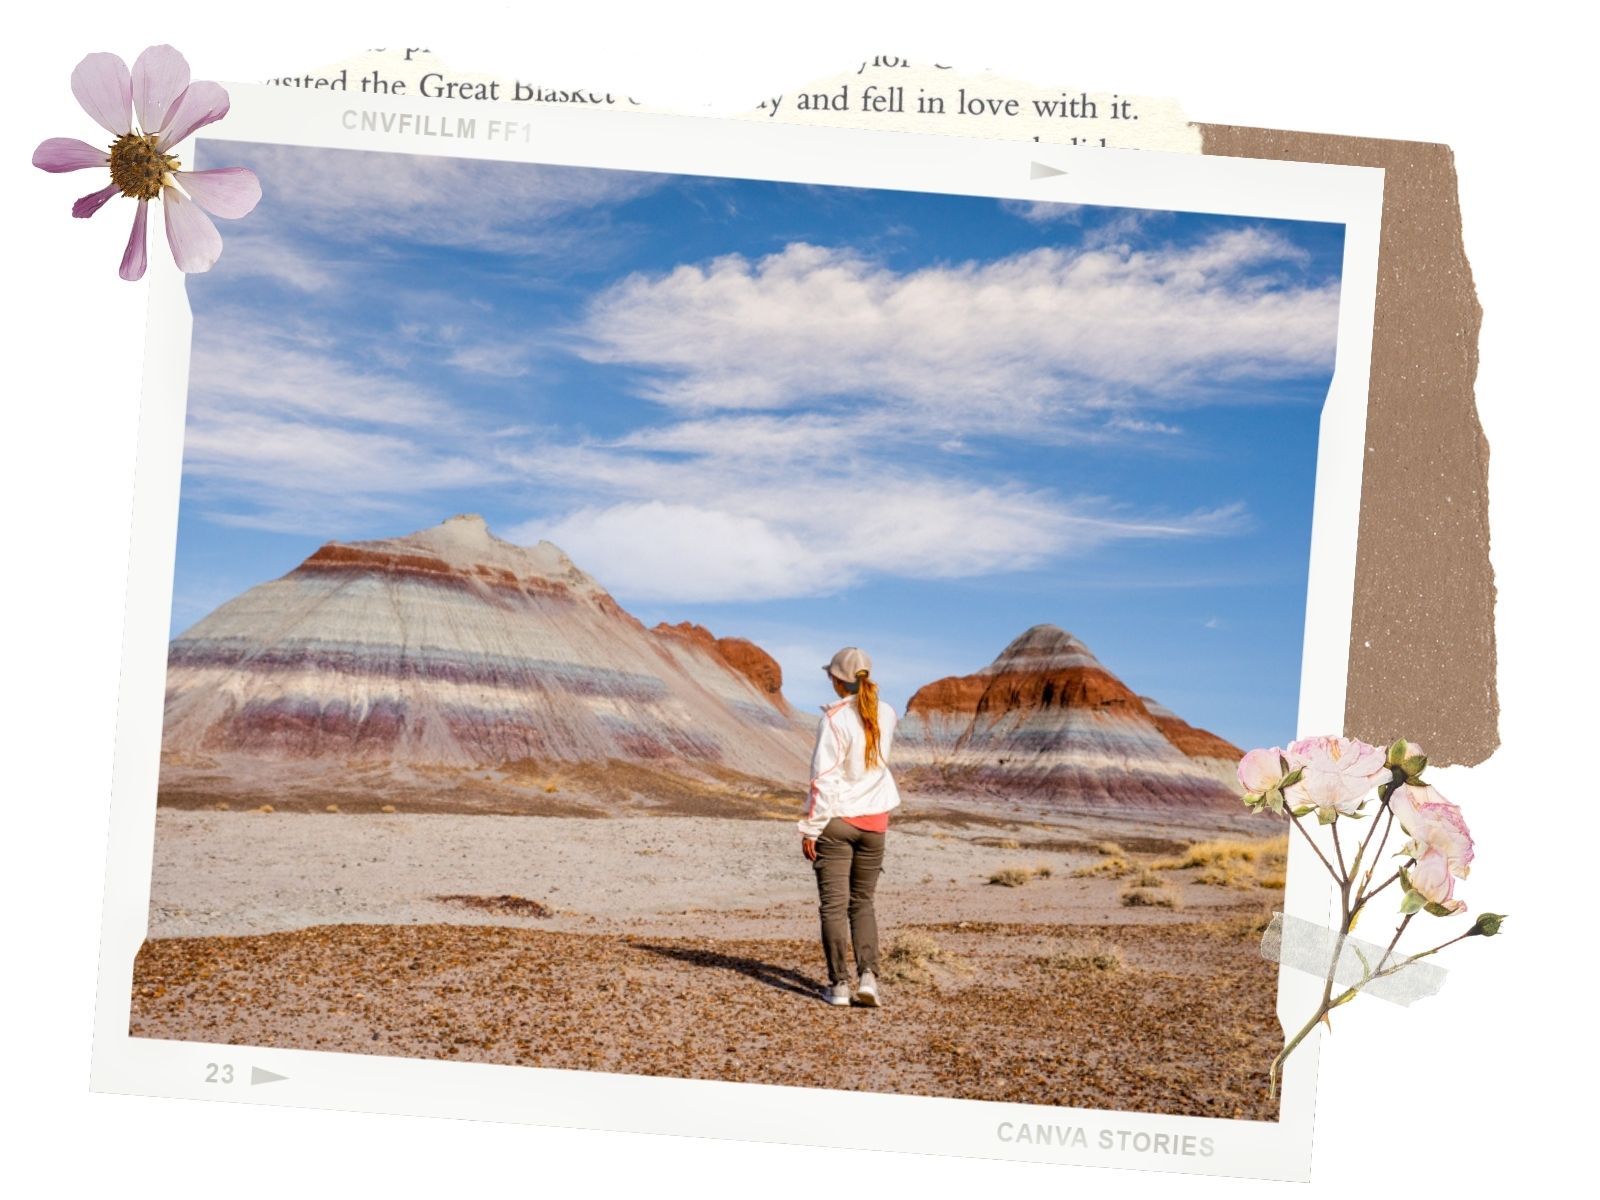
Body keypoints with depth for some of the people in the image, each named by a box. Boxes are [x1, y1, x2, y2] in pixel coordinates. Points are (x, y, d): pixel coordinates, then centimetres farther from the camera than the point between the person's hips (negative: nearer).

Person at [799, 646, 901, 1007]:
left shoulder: (834, 719, -15)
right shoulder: (886, 714, 2)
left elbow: (824, 778, -16)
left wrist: (810, 828, -9)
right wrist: (861, 694, 24)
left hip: (837, 819, -5)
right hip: (874, 820, 5)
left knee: (834, 905, 3)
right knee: (862, 901, 14)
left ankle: (839, 984, 2)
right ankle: (868, 975, -1)